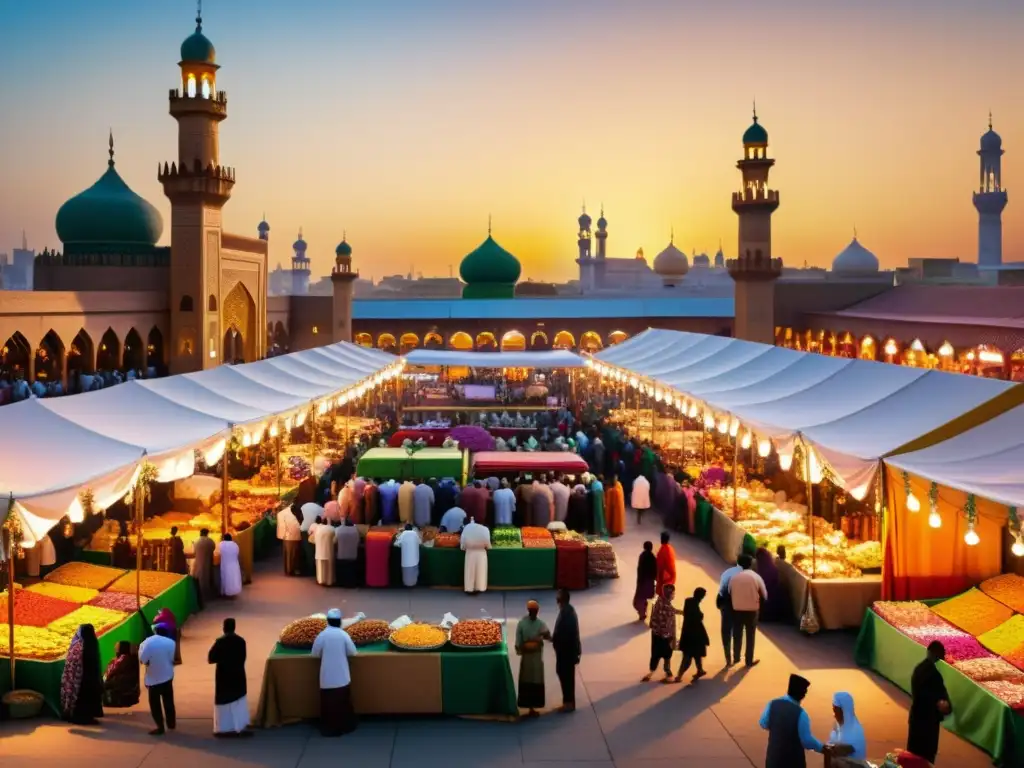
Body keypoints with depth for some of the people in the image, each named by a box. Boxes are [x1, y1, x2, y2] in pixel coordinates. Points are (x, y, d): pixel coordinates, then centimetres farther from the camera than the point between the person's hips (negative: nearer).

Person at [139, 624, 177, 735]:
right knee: (168, 701, 17)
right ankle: (171, 723, 26)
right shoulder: (170, 642, -6)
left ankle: (160, 727, 3)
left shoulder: (146, 642, -11)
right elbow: (173, 659, -4)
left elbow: (142, 659, -13)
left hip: (153, 678, -3)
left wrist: (151, 662, 5)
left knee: (155, 703, 5)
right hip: (167, 676, 3)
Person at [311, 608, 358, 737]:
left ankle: (329, 728, 14)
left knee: (328, 703, 8)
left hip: (327, 677, -1)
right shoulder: (343, 634, -9)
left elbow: (315, 654, -1)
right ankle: (345, 726, 23)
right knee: (343, 702, 14)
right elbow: (353, 652, -2)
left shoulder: (322, 635, -10)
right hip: (342, 676, 1)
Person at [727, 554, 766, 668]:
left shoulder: (734, 577, -4)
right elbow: (764, 595, 0)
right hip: (751, 611, -2)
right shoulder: (756, 577, -8)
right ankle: (749, 661, 16)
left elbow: (729, 594, 6)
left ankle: (736, 658, 27)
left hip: (737, 610, 2)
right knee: (750, 636, 9)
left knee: (737, 635, 16)